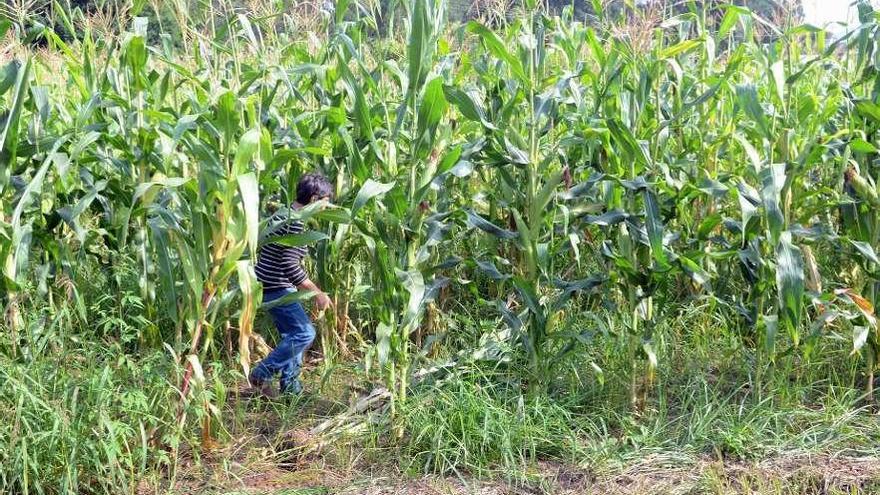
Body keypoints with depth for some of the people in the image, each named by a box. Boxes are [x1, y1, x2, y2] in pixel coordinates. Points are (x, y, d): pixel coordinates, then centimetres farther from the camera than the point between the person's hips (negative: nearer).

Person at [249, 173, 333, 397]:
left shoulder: (283, 214, 11)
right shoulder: (294, 224, -21)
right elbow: (291, 268, -26)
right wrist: (318, 294, -19)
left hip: (274, 286, 11)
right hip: (276, 288, -11)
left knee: (291, 334, 15)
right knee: (305, 332, -9)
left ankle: (290, 386, 22)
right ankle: (261, 374, -3)